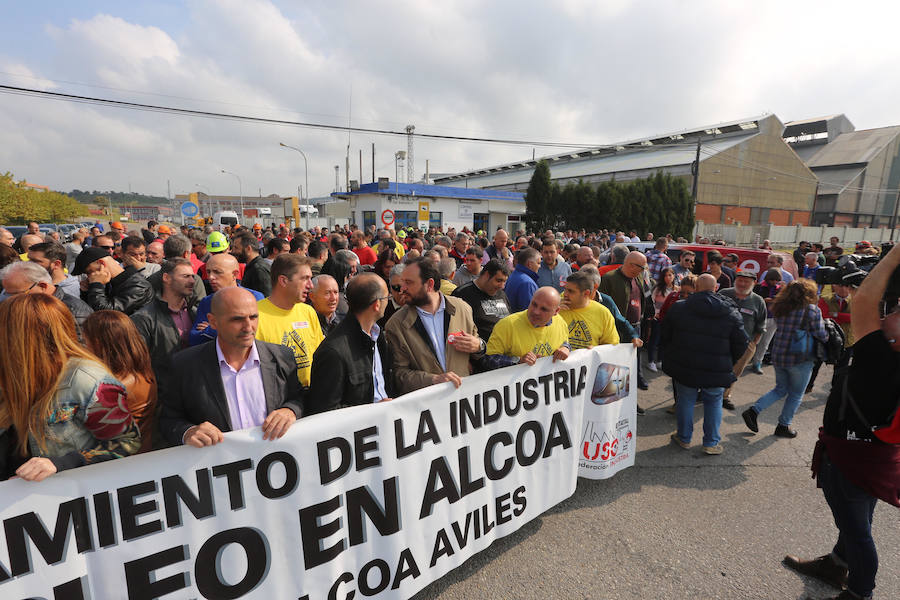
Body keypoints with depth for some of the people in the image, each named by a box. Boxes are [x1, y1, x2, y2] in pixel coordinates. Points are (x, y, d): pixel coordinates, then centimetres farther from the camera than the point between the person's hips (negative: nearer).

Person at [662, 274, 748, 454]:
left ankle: (684, 438, 27)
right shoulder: (731, 313, -3)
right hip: (717, 371, 0)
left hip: (685, 366, 0)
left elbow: (665, 338, 2)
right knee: (714, 402, 18)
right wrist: (728, 363, 16)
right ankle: (711, 442, 23)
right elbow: (741, 345, 1)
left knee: (685, 400, 15)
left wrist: (669, 358, 16)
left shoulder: (678, 308, -5)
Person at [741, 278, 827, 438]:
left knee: (781, 388, 21)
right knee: (796, 394, 14)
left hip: (778, 355, 5)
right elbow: (821, 336, -10)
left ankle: (754, 410, 8)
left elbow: (781, 329, 8)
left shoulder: (780, 308, 3)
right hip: (800, 359, -5)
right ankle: (783, 426, 22)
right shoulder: (812, 310, -12)